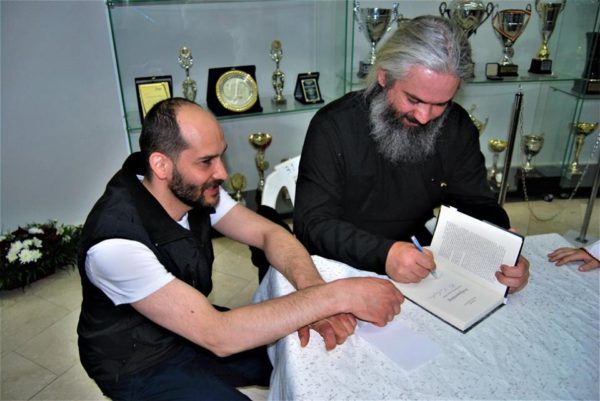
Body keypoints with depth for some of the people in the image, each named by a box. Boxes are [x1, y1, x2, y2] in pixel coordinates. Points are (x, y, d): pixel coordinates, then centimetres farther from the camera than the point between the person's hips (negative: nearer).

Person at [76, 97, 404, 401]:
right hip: (140, 366, -6)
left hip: (193, 328, 6)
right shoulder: (116, 242, -35)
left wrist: (312, 289, -31)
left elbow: (269, 234, -10)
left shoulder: (193, 189, -14)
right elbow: (218, 336, -37)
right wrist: (337, 295, -37)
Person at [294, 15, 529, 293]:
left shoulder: (457, 127, -4)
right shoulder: (333, 127, -18)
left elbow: (478, 205, 2)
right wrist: (382, 254, -36)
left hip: (420, 263, 5)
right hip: (340, 268, -4)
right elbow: (312, 223, -21)